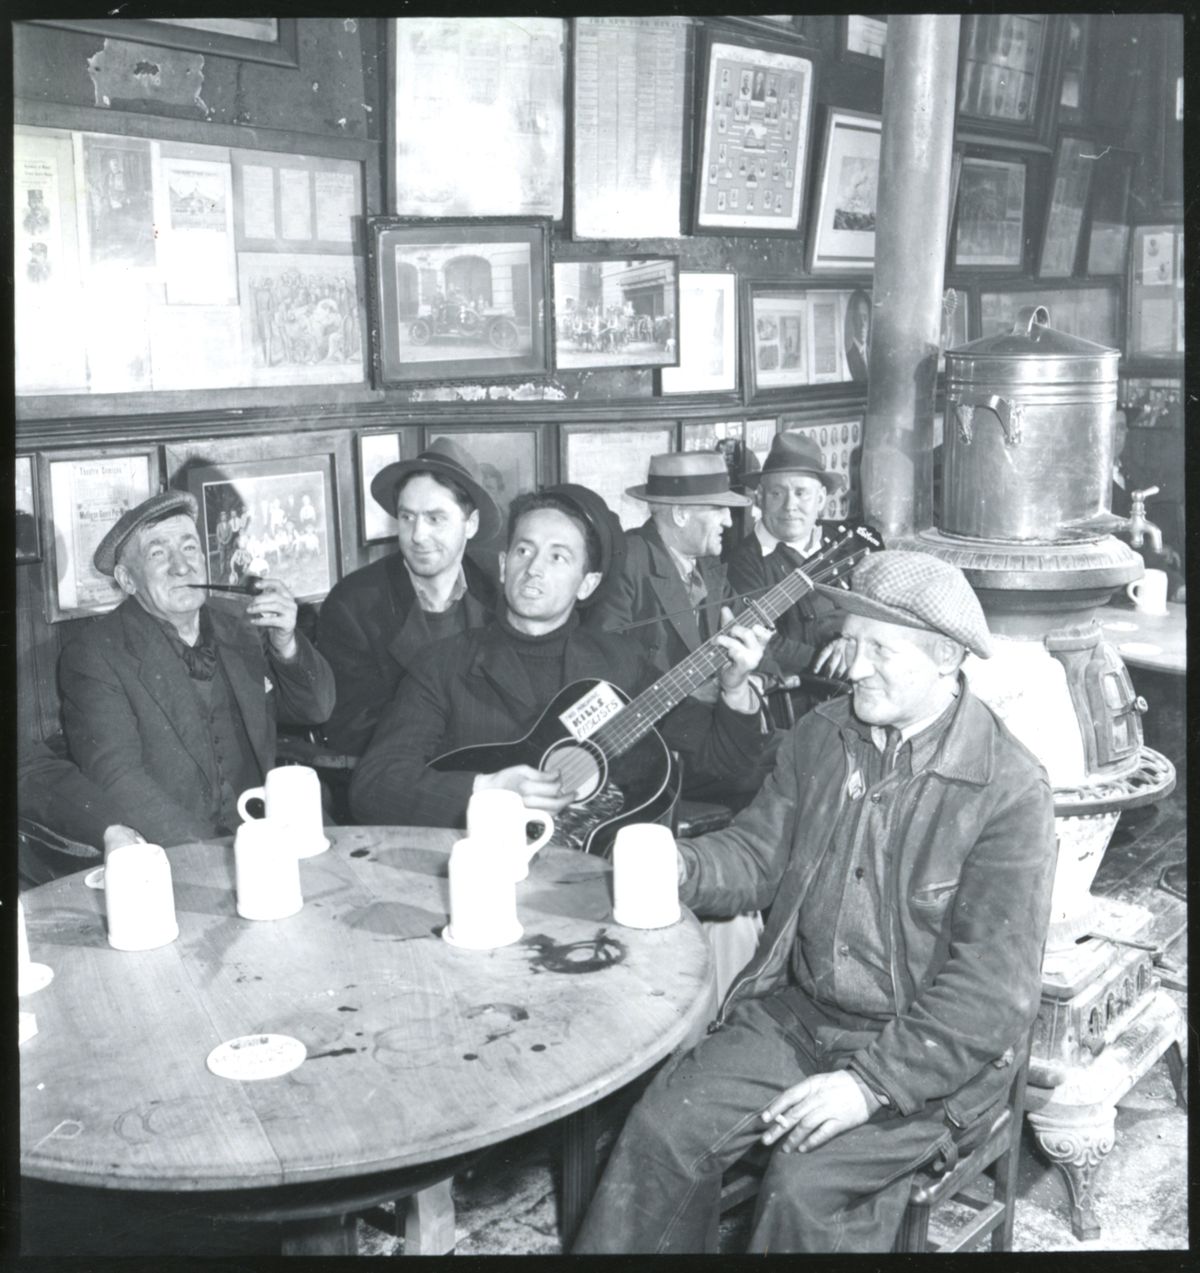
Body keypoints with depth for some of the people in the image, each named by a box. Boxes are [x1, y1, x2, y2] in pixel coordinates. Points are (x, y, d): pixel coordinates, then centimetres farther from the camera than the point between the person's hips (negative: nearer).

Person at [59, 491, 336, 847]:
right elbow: (118, 779, -15)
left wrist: (286, 644, -7)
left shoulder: (240, 622, 8)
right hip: (164, 859, -4)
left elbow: (316, 710, 13)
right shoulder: (93, 657, -6)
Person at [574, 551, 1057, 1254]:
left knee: (806, 1186, -24)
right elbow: (761, 852, 11)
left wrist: (872, 1082, -24)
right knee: (663, 1129, -11)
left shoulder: (1012, 791, -17)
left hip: (930, 1050, -5)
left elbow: (993, 985, -19)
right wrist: (679, 867, -11)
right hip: (798, 1010, 5)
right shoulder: (823, 735, 2)